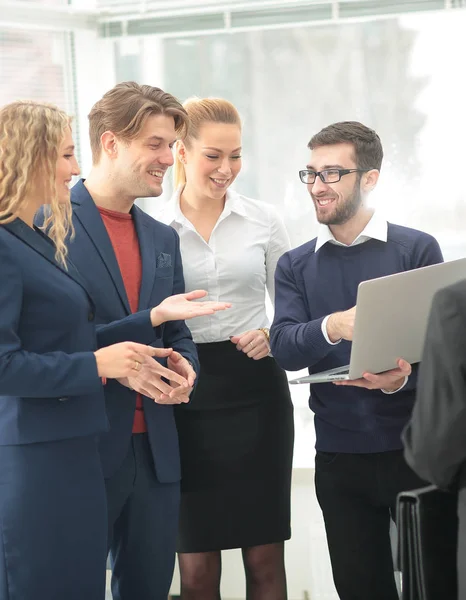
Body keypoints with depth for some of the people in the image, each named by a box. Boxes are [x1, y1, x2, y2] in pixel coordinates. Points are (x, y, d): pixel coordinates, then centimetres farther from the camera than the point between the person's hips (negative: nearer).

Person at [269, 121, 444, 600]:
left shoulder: (417, 249, -1)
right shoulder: (295, 266, 7)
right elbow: (284, 348, -7)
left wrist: (402, 379, -27)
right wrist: (333, 326, -27)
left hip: (415, 446, -2)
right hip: (339, 454, 3)